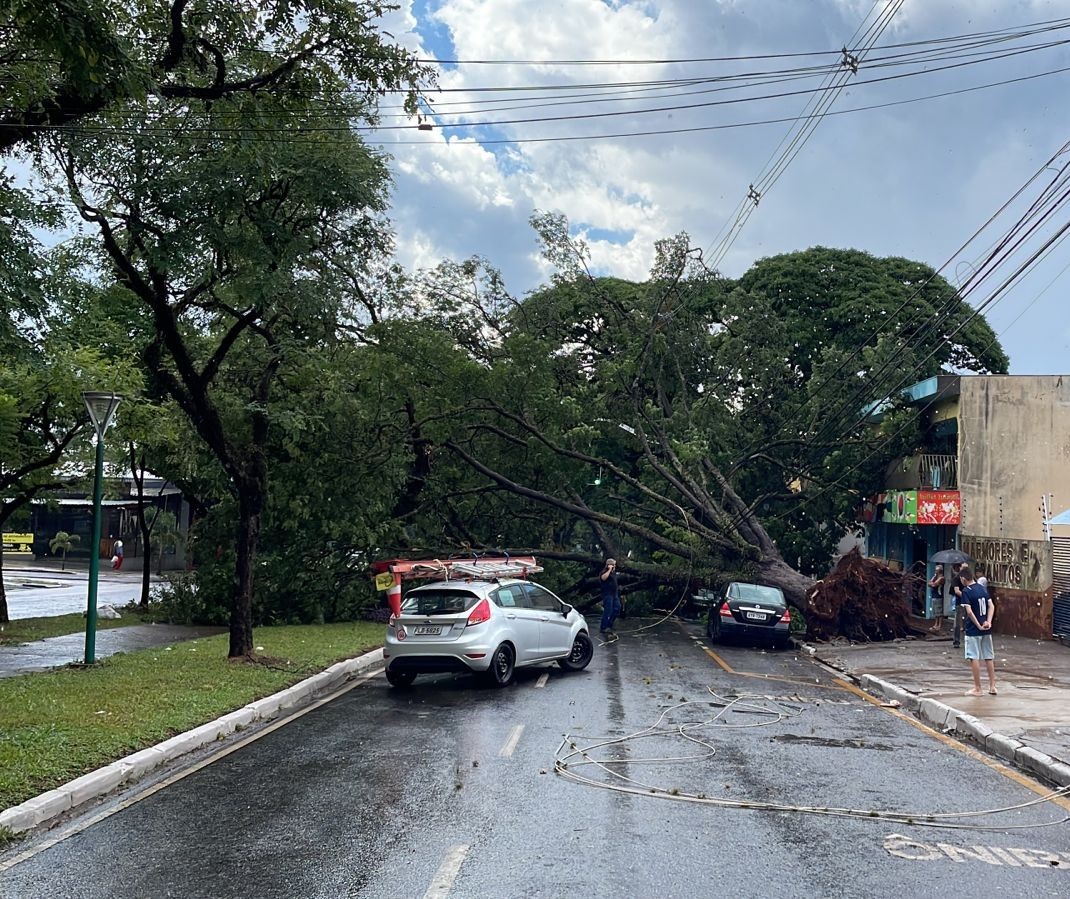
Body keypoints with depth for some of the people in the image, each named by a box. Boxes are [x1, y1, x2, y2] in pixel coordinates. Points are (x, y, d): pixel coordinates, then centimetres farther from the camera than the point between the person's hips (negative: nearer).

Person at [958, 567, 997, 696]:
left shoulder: (966, 592, -13)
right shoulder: (983, 588, 7)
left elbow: (969, 611, -21)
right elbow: (991, 606, 2)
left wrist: (978, 626, -13)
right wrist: (988, 622, -5)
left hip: (973, 630, -6)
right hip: (986, 630, 7)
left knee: (974, 658, 0)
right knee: (989, 657, 13)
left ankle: (977, 688, 4)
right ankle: (992, 686, 18)